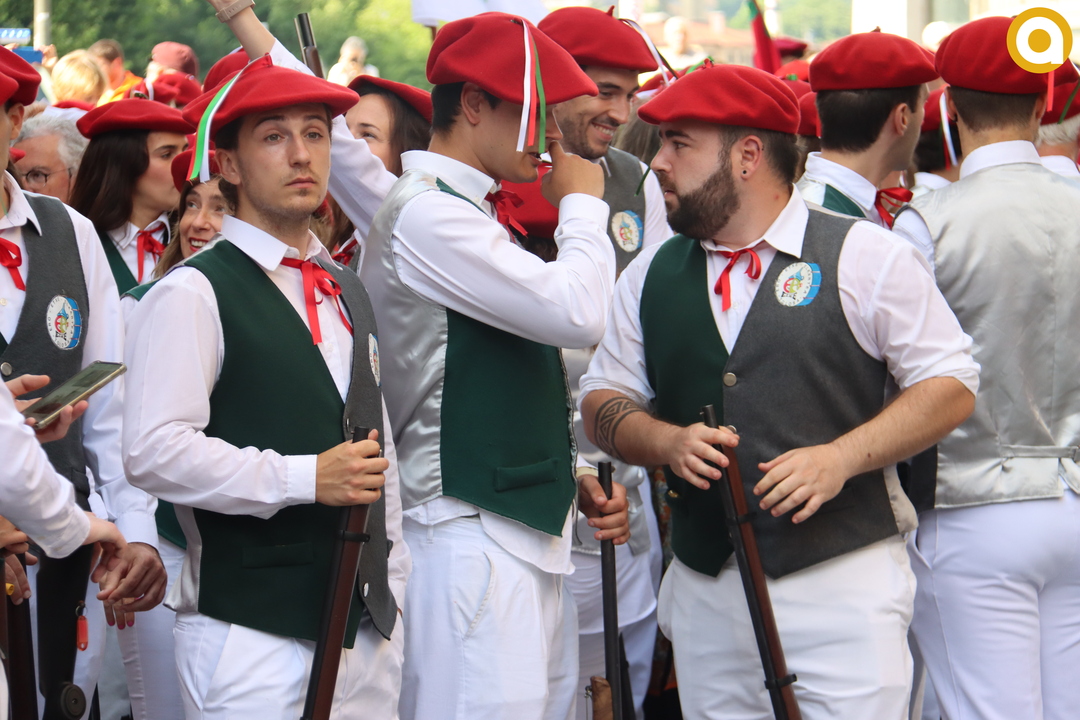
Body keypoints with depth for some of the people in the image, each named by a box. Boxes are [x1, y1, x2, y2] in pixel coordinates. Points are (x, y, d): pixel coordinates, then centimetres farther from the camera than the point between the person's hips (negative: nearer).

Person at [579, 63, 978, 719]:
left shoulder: (867, 257, -2)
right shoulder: (653, 275, 12)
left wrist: (840, 457, -15)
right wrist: (668, 442, -6)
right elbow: (603, 401, 16)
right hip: (705, 595, 4)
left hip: (844, 585, -4)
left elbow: (951, 387, -2)